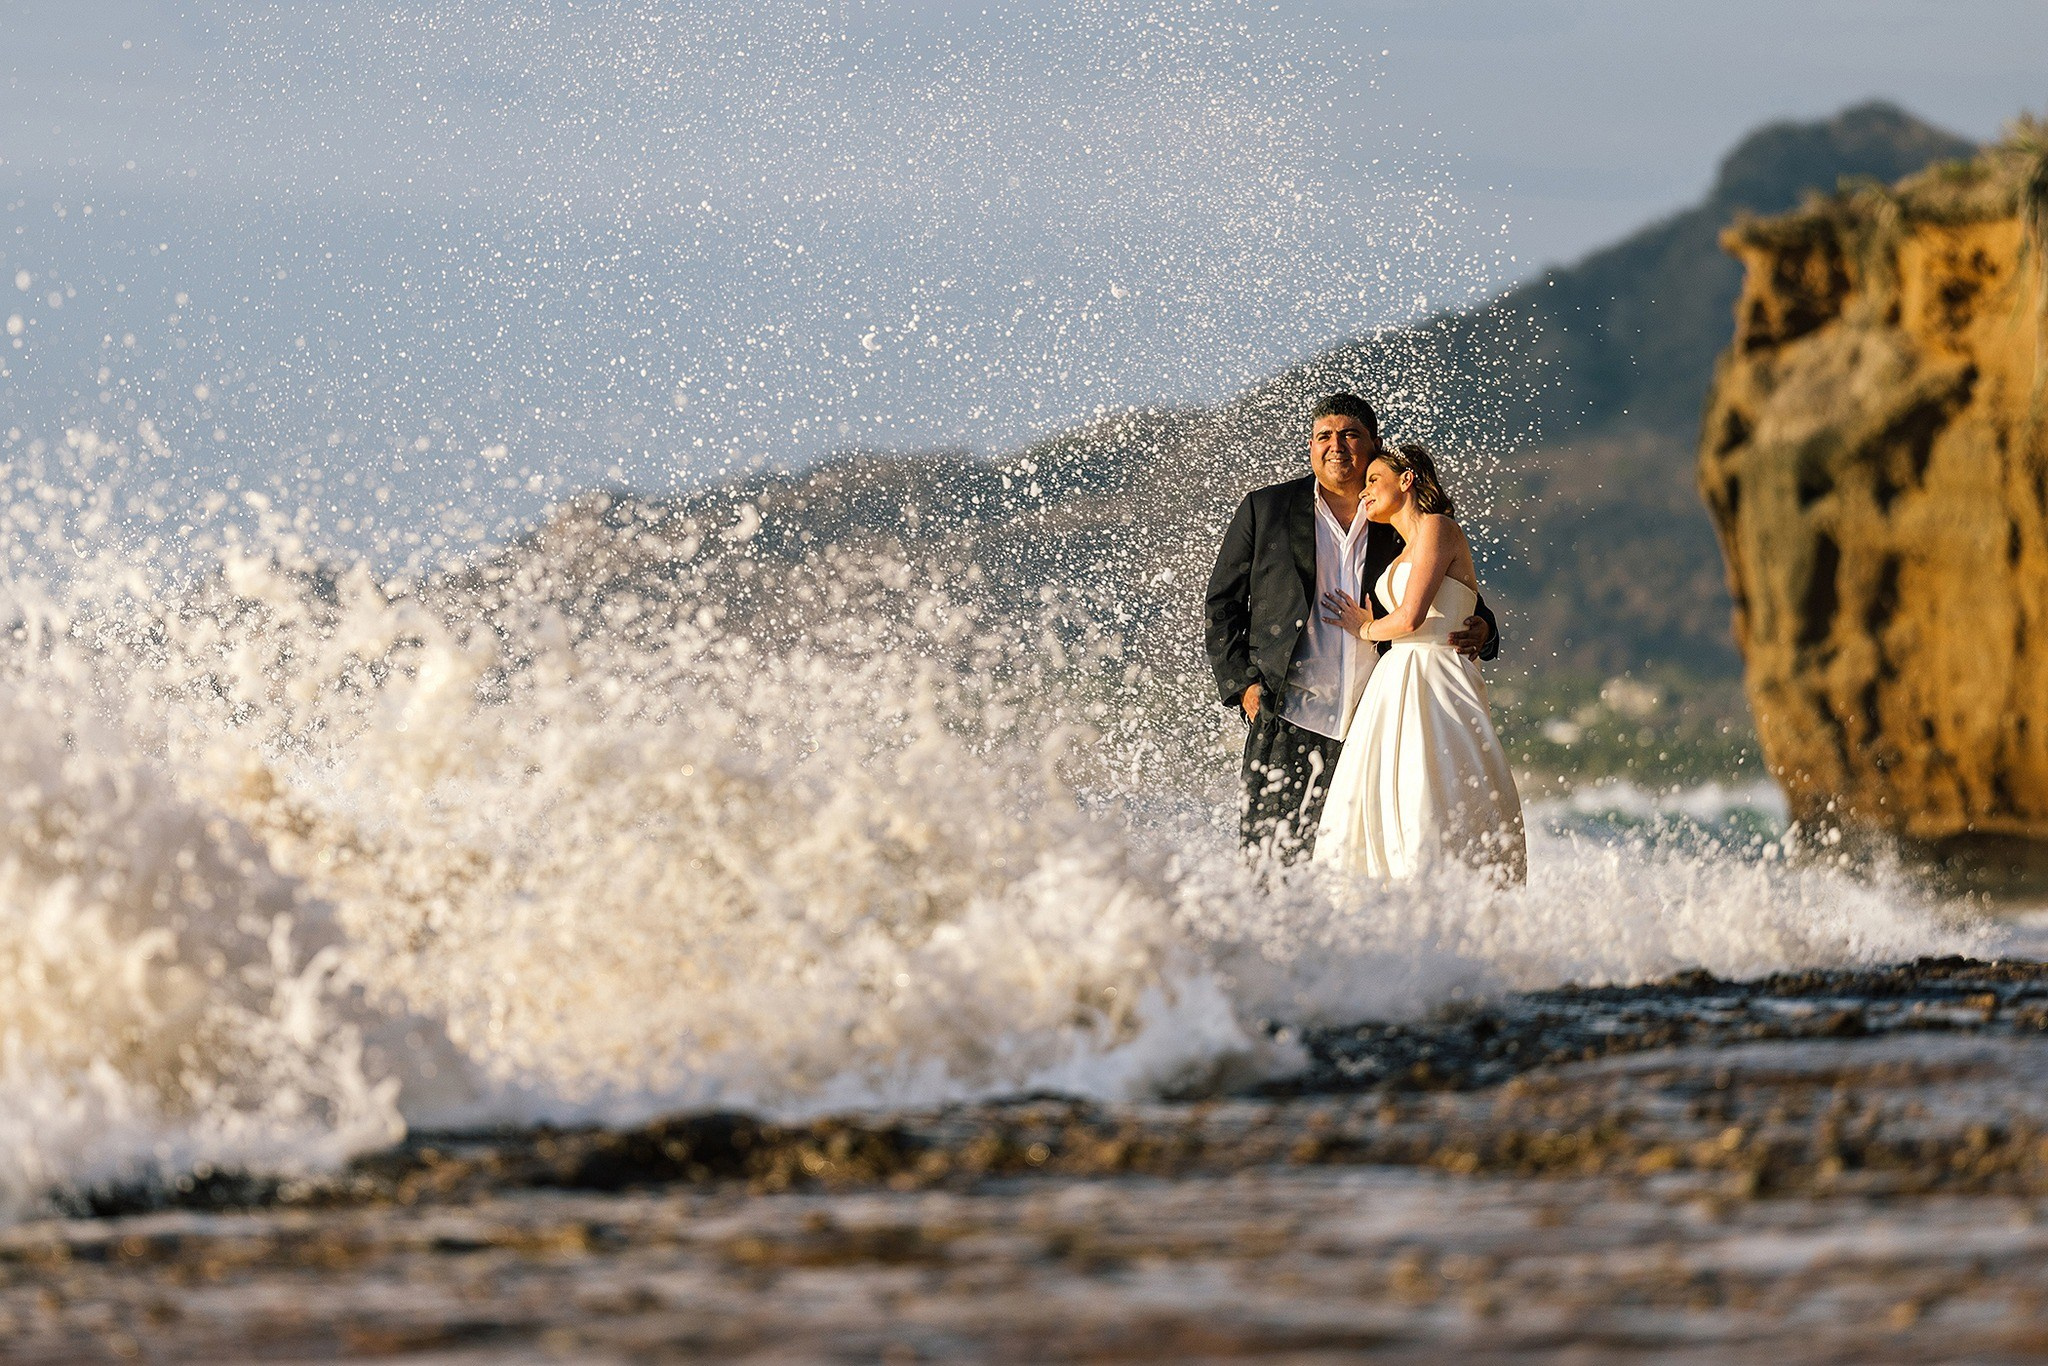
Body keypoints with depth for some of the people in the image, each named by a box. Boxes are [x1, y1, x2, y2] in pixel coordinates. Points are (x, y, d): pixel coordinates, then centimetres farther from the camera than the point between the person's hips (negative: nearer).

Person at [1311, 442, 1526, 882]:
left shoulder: (1437, 527, -4)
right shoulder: (1407, 552, 24)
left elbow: (1411, 617, -12)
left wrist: (1366, 629, 4)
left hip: (1434, 680, -9)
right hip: (1395, 682, 9)